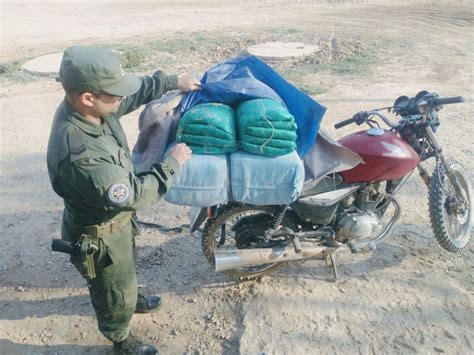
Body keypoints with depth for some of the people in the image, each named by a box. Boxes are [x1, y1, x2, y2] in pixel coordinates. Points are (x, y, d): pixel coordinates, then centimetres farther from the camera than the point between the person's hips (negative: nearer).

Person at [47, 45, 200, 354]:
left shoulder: (86, 106, -17)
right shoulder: (79, 155, -43)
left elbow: (136, 92, 3)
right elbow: (133, 196, -32)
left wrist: (174, 81, 6)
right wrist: (172, 164, -23)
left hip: (118, 217, 8)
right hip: (100, 234, -8)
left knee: (127, 268, 35)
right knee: (115, 292, 20)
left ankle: (131, 299, 66)